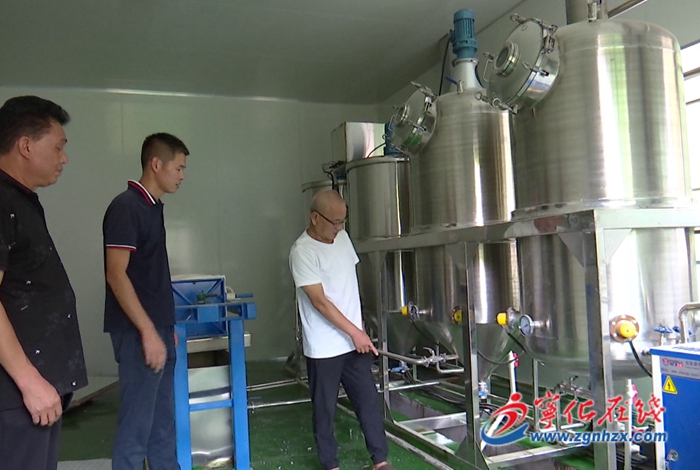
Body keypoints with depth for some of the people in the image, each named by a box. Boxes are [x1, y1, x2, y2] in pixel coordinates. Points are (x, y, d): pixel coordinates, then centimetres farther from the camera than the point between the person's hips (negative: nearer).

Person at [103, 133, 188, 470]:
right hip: (138, 332, -9)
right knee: (137, 422, 0)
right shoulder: (126, 207, -15)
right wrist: (148, 332, -21)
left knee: (163, 416, 17)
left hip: (159, 328, 9)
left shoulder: (153, 207, 12)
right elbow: (116, 275, -20)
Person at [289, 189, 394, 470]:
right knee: (325, 410, 9)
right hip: (324, 348, -6)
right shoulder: (302, 252, -17)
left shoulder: (342, 238, 6)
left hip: (354, 342, 6)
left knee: (369, 402, 11)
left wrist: (359, 330, 13)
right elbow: (320, 301, -19)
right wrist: (354, 332, -17)